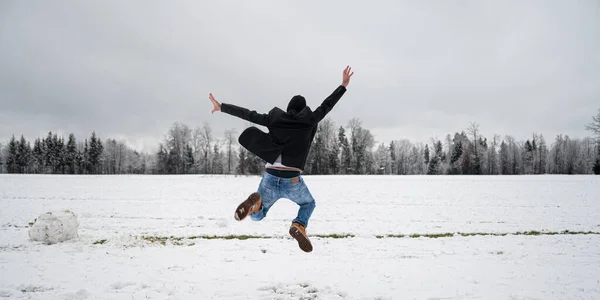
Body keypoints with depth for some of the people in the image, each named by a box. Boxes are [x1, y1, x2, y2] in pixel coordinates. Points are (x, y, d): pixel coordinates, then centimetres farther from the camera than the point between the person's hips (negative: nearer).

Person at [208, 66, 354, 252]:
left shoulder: (274, 118, 7)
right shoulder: (308, 121, 2)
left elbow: (248, 114, 10)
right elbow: (327, 105, 9)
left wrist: (221, 107, 19)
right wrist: (343, 85, 20)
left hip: (270, 179, 2)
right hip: (292, 181, -1)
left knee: (256, 216, 22)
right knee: (309, 204, 31)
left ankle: (255, 202, -18)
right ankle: (299, 225, -5)